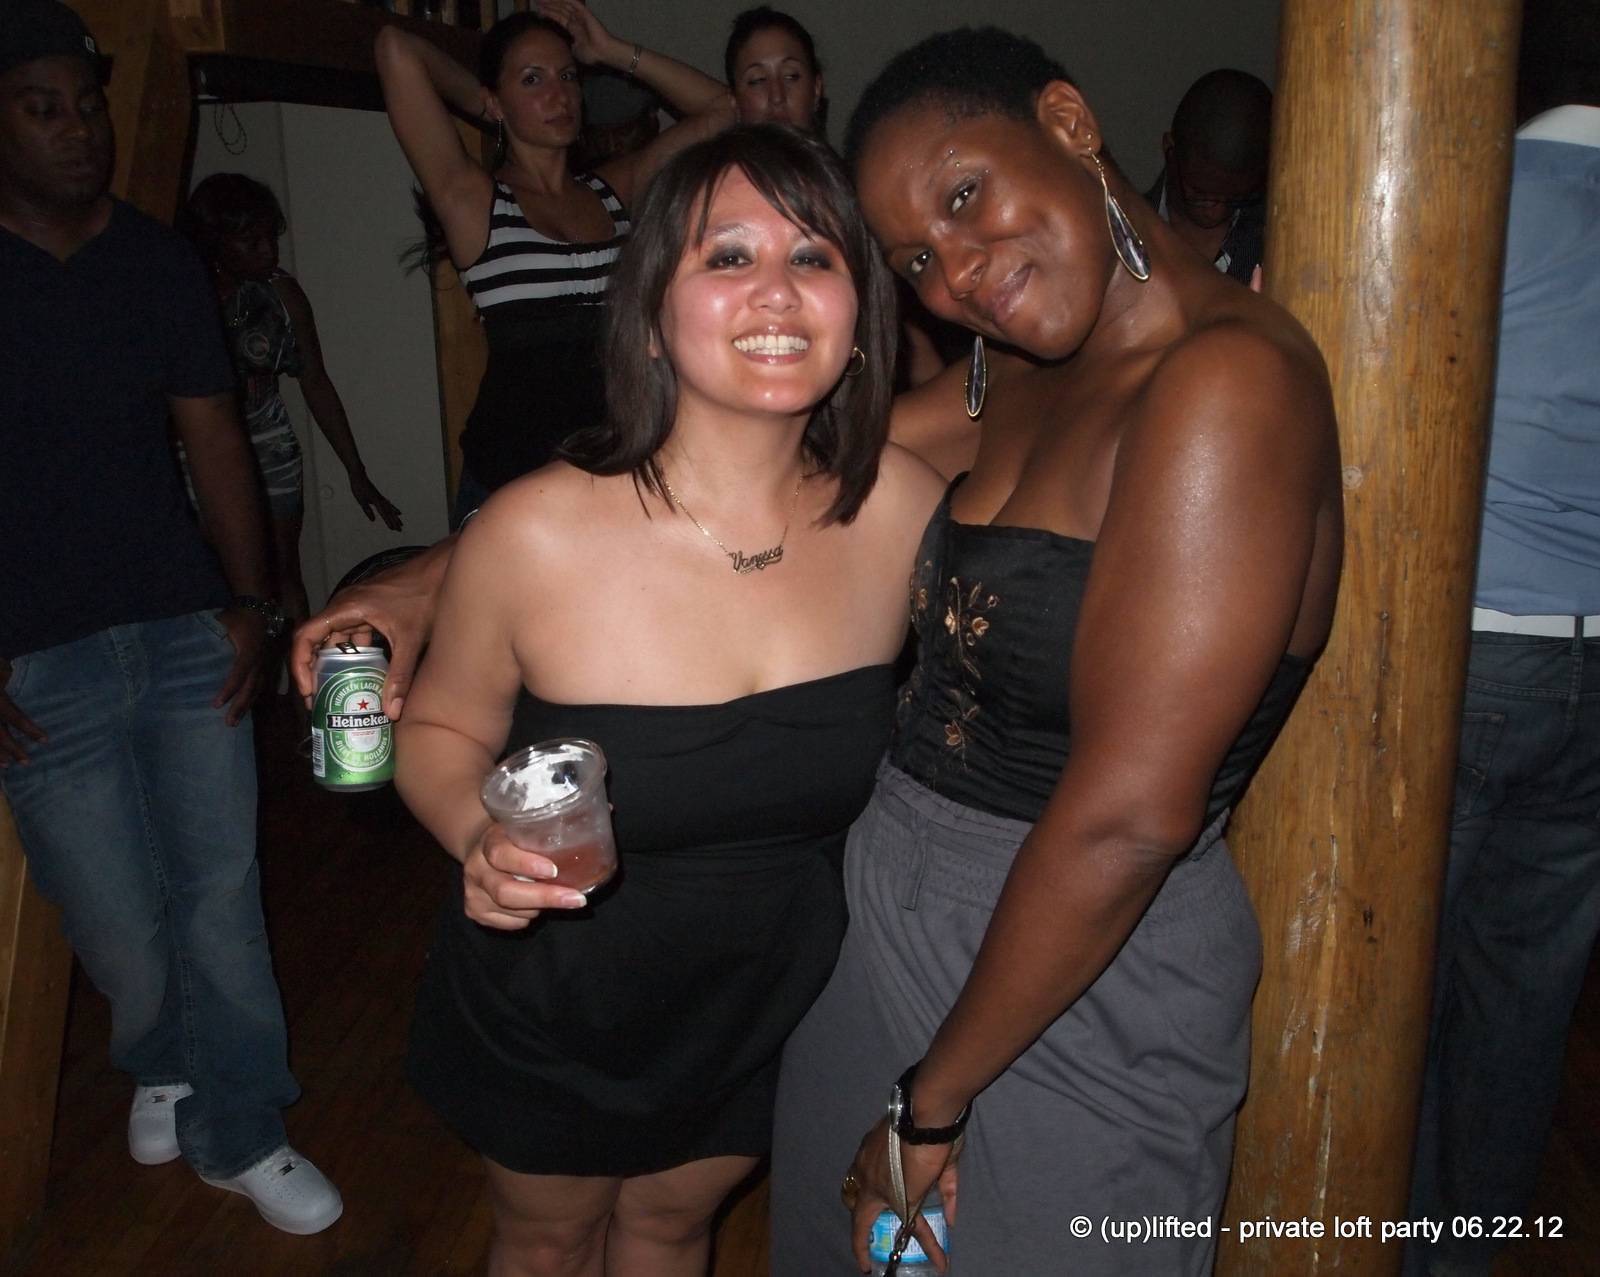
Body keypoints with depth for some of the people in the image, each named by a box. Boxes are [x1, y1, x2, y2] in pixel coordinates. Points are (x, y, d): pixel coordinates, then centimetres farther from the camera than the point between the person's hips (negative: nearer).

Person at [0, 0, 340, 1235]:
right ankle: (161, 1064, 39)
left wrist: (249, 600, -1)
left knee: (222, 896, 6)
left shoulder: (159, 258, 7)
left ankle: (240, 1132, 25)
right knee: (121, 926, 5)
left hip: (187, 633, 3)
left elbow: (214, 435, 7)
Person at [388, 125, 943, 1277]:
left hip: (771, 1009, 2)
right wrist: (480, 837, -27)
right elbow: (441, 731, -12)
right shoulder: (535, 533, -25)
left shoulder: (904, 510, -19)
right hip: (553, 1018, -1)